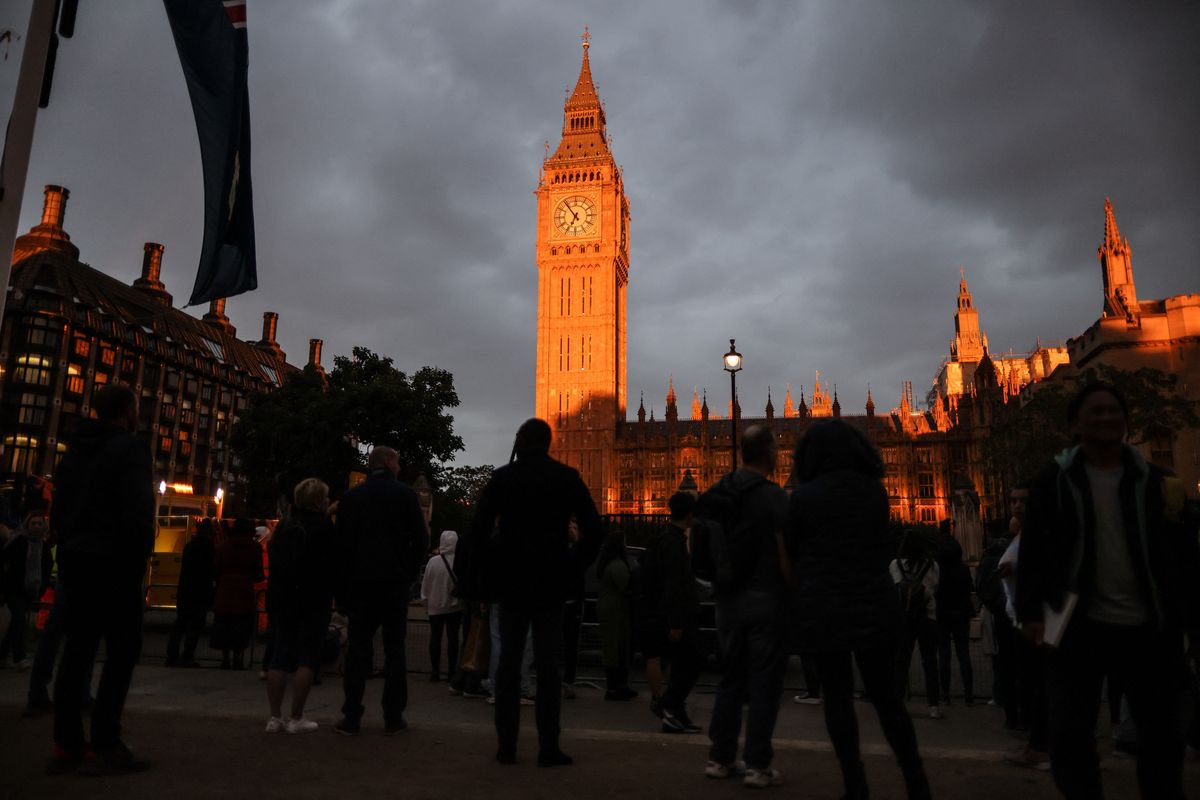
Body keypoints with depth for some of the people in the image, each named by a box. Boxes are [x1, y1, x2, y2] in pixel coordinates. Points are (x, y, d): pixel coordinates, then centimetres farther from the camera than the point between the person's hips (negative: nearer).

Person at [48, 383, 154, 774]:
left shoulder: (75, 449, 15)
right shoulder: (131, 447, -9)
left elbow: (57, 508, 15)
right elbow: (137, 509, -18)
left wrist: (69, 545, 17)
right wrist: (140, 555, -9)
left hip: (74, 561, 8)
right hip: (113, 562, -8)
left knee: (76, 651, 10)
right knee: (122, 651, -3)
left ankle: (66, 745, 11)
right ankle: (104, 746, -4)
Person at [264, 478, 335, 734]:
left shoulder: (284, 526, 8)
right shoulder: (324, 527, -10)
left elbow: (273, 557, 13)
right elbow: (334, 563, -12)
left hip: (280, 599, 6)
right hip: (313, 601, -6)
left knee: (279, 657, 10)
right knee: (307, 657, 1)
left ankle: (275, 717, 11)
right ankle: (296, 719, 1)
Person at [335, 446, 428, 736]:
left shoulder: (351, 496, 4)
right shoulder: (405, 493, -3)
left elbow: (342, 542, 4)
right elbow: (421, 539, -6)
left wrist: (343, 588, 9)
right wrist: (409, 572, 6)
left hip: (360, 581, 2)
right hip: (395, 581, -2)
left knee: (358, 647, 8)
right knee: (394, 648, 5)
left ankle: (351, 717, 7)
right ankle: (393, 717, 6)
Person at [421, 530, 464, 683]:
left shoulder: (433, 561, -10)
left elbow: (425, 584, -1)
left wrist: (426, 601, 12)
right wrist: (463, 600, 10)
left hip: (435, 606, 0)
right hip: (455, 606, 0)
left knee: (435, 637, 10)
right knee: (453, 637, 7)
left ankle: (435, 670, 11)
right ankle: (451, 670, 9)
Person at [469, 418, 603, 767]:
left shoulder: (503, 477, 1)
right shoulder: (567, 478, 1)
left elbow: (479, 529, -4)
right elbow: (593, 531, -3)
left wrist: (494, 567, 7)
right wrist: (573, 568, 4)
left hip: (511, 582, 1)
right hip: (551, 584, 0)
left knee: (509, 660, 8)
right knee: (547, 663, 4)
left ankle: (506, 745, 11)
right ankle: (548, 747, 4)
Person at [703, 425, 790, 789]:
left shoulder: (715, 494, 6)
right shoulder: (774, 496, -12)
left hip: (728, 599, 6)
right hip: (765, 598, -6)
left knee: (730, 679, 15)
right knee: (764, 684, 3)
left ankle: (720, 758, 20)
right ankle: (757, 765, 8)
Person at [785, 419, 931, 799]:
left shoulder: (803, 497, -9)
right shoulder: (875, 490, 1)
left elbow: (790, 551, 1)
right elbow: (883, 544, 13)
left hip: (822, 610, -3)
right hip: (874, 604, 3)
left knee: (838, 696, 7)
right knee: (885, 694, 13)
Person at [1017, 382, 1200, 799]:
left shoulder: (1157, 481, 5)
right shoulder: (1053, 481, 0)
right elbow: (1032, 551, -1)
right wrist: (1030, 612, -8)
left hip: (1148, 628, 2)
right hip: (1078, 627, -2)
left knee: (1162, 737, 13)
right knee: (1070, 736, 2)